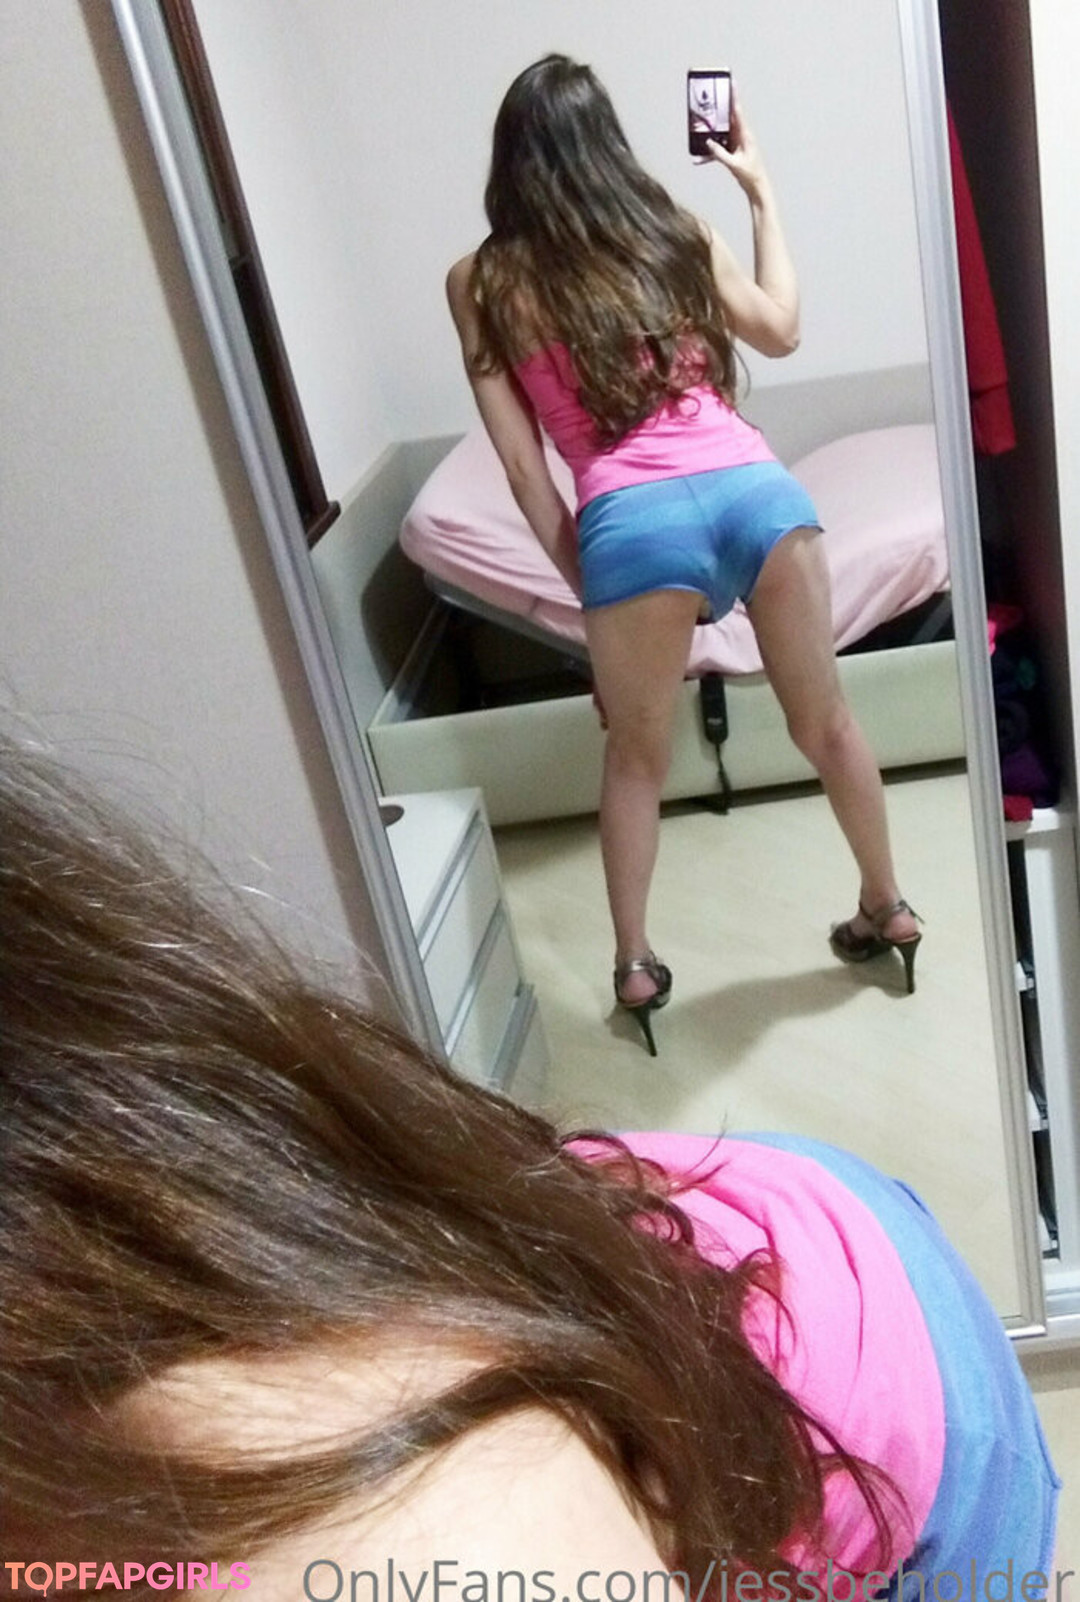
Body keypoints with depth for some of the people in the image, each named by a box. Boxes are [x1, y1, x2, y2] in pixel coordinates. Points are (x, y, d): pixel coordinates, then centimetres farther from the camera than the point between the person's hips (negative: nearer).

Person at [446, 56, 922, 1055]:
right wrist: (762, 192, 36)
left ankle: (636, 965, 27)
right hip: (756, 485, 3)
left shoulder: (482, 282, 11)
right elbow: (782, 332, 28)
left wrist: (575, 570, 14)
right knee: (827, 721, 20)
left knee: (636, 757, 17)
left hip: (633, 519, -2)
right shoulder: (674, 234, 17)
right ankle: (888, 908, 37)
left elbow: (520, 461, 6)